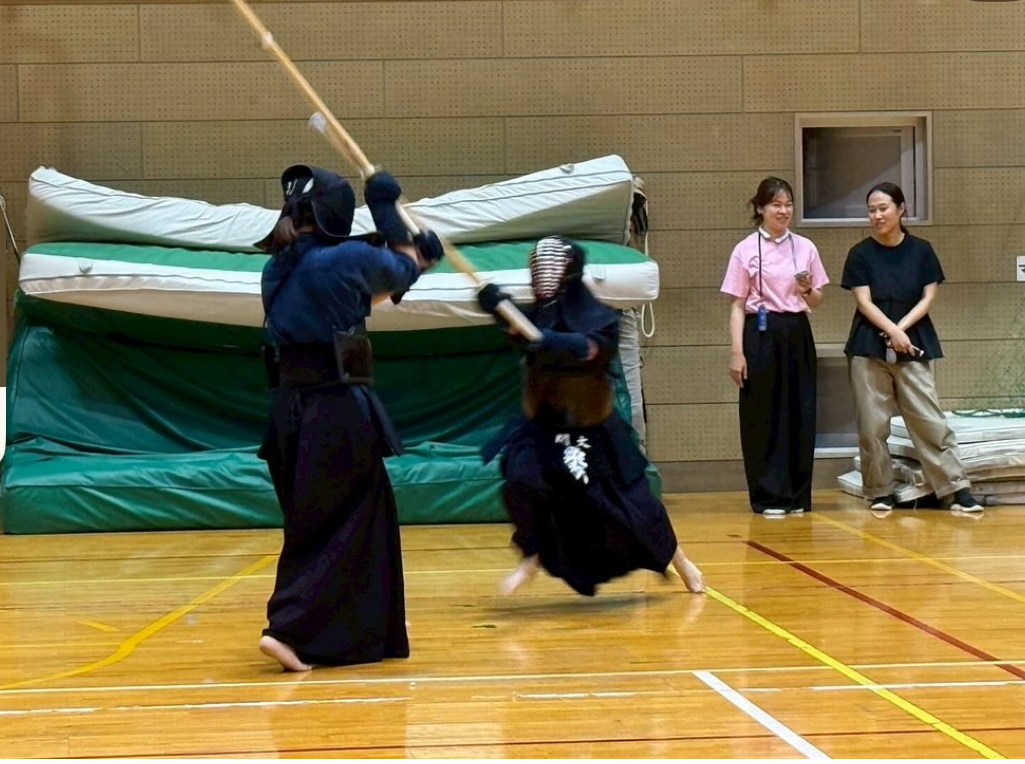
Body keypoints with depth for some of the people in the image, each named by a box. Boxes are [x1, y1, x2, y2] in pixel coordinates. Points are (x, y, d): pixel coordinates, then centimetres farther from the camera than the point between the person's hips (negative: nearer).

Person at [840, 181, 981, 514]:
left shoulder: (921, 250, 4)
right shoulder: (860, 254, 1)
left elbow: (928, 297, 1)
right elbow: (864, 302, -6)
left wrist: (901, 328, -12)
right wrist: (891, 332, -20)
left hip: (913, 343, 0)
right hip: (869, 346, 0)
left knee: (929, 418, -4)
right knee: (872, 424, 0)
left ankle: (956, 488, -2)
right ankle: (880, 491, 10)